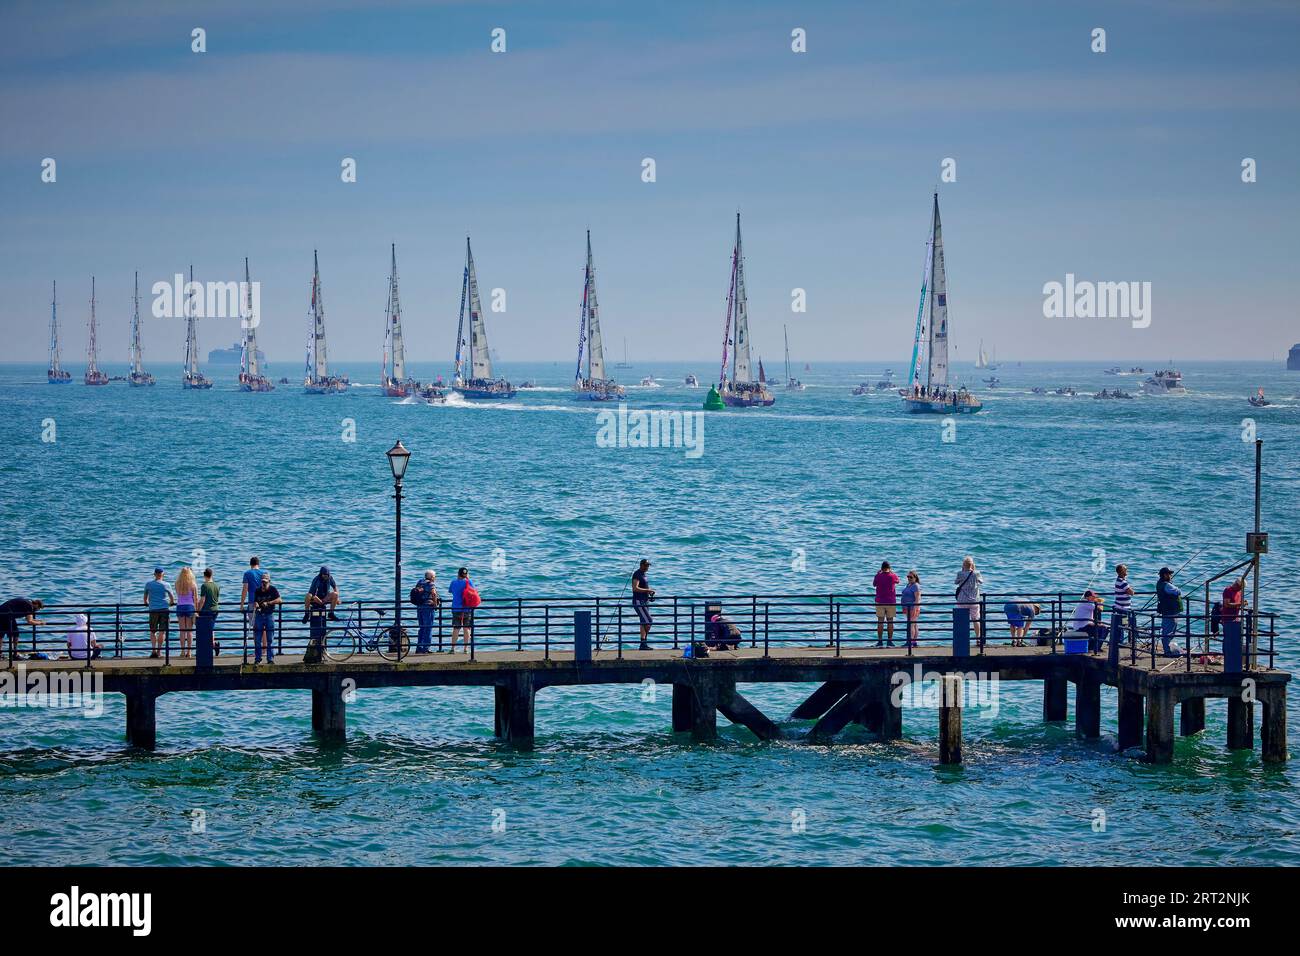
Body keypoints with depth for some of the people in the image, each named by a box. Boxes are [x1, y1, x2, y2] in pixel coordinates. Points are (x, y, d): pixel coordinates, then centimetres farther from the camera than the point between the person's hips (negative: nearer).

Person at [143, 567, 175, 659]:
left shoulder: (148, 584, 5)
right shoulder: (165, 585, 1)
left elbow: (145, 597, 16)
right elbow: (172, 598, 7)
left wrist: (146, 604, 36)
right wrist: (171, 603, 29)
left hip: (153, 610, 1)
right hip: (164, 609, -1)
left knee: (152, 631, 7)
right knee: (162, 631, 2)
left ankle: (153, 650, -7)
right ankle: (159, 650, -2)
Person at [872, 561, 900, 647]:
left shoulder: (878, 576, -7)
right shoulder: (893, 576, -5)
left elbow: (874, 584, 14)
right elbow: (898, 581, 18)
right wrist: (892, 572, 30)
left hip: (880, 602, 0)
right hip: (891, 602, 0)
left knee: (880, 622, 2)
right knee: (890, 621, 5)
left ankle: (880, 641, 0)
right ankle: (890, 641, 5)